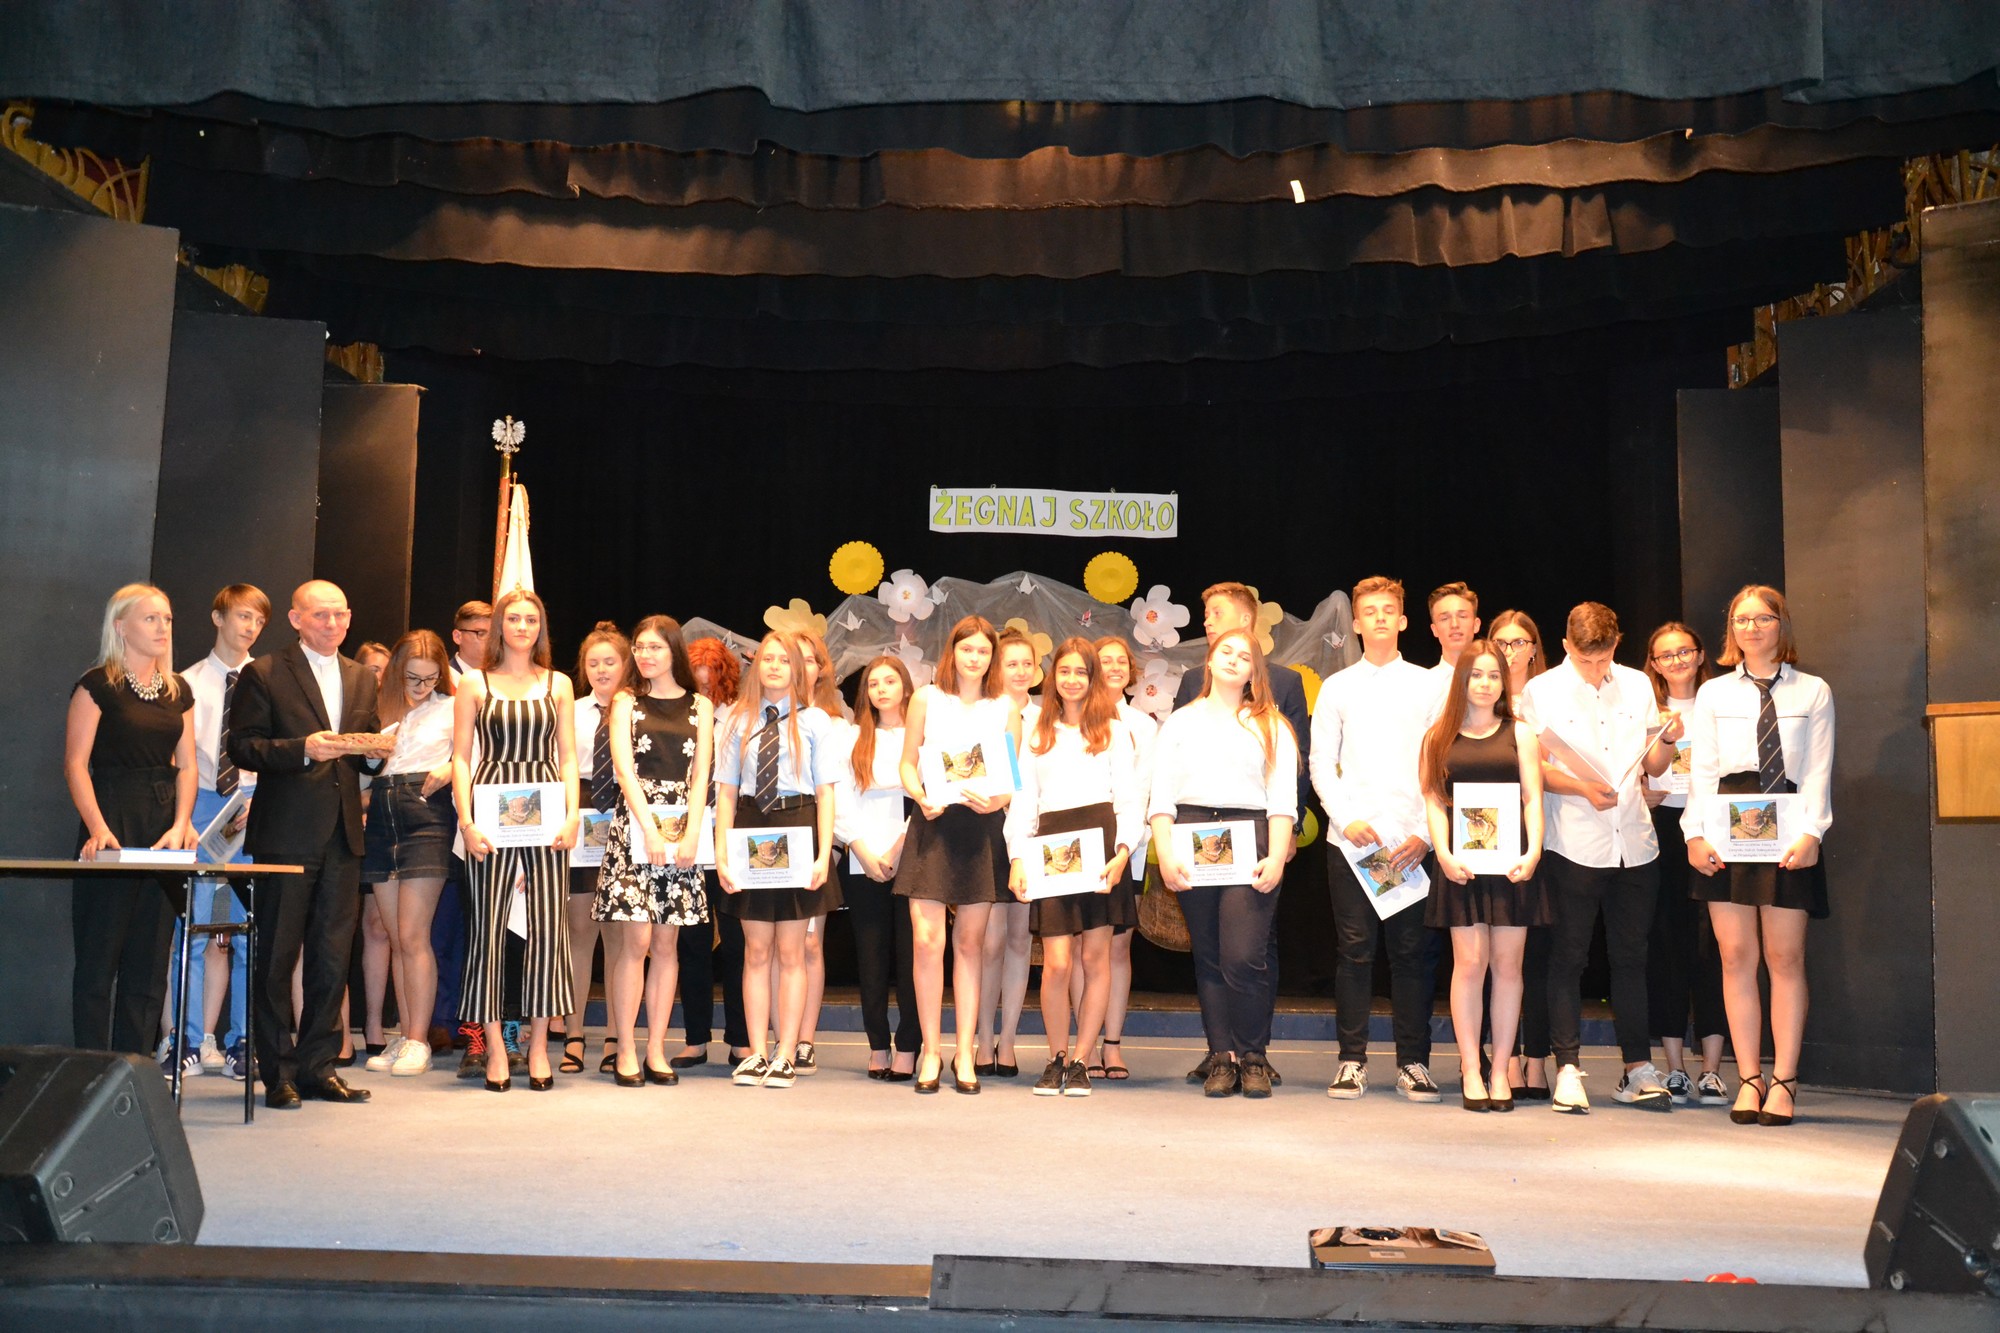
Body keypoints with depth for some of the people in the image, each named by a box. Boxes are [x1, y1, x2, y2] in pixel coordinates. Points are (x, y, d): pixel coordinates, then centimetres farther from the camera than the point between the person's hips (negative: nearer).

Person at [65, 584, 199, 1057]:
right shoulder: (98, 685, -2)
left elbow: (186, 766, 12)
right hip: (113, 825, -5)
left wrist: (180, 825, -4)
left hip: (164, 829, 5)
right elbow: (76, 764, -8)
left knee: (150, 962, 5)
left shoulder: (178, 692, 14)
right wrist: (98, 829, -19)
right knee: (99, 958, -3)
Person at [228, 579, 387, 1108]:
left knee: (334, 957, 7)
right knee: (277, 958, 1)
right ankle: (278, 1073, 9)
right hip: (287, 835, -5)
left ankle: (319, 1067, 16)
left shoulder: (362, 677, 16)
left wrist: (374, 750, -2)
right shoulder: (264, 674, -1)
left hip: (343, 835, 5)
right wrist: (303, 749, -20)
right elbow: (241, 746, -8)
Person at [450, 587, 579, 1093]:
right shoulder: (474, 684, 8)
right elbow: (461, 757, 5)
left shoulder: (558, 684, 13)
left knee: (548, 926, -3)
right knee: (489, 927, -1)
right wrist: (467, 822, -6)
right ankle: (495, 1047, 6)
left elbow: (567, 757, 11)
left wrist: (572, 817, -2)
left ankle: (539, 1045, 6)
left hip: (545, 813, 1)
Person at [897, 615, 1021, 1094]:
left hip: (981, 828, 1)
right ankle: (931, 1051, 3)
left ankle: (965, 1053, 9)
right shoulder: (926, 699, 9)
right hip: (933, 823, -1)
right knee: (926, 939, -8)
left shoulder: (1006, 708, 10)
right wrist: (921, 796, -11)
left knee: (970, 942, 4)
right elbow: (908, 763, 9)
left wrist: (998, 799, -12)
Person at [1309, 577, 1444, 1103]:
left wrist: (1425, 833, -6)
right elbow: (1321, 763, 6)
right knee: (1354, 950, 1)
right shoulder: (1336, 688, 10)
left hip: (1412, 841, 0)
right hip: (1351, 838, 0)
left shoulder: (1428, 685, 9)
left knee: (1411, 951, 1)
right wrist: (1346, 819, -8)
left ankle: (1414, 1061, 8)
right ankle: (1352, 1060, 7)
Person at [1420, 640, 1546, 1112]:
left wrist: (1533, 852, -9)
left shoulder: (1519, 734, 10)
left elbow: (1533, 799, 4)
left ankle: (1500, 1070, 11)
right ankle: (1470, 1071, 4)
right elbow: (1434, 801, 4)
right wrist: (1444, 854, -9)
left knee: (1507, 964, 2)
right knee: (1470, 962, -4)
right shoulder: (1440, 736, 9)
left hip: (1511, 860, 1)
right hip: (1463, 862, -1)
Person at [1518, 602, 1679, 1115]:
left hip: (1635, 844, 3)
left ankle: (1638, 1069, 13)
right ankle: (1567, 1070, 3)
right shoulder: (1541, 692, 2)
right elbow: (1535, 770, 0)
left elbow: (1653, 766, 13)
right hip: (1573, 845, -3)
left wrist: (1668, 740, -6)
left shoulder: (1638, 685, 13)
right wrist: (1582, 788, -14)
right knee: (1568, 957, -1)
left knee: (1631, 956, 7)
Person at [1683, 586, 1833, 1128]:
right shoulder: (1713, 693, 13)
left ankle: (1783, 1082, 4)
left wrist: (1809, 833, -11)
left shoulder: (1813, 692, 9)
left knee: (1785, 957, -1)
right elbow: (1701, 769, 7)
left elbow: (1818, 769, 2)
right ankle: (1749, 1079, 5)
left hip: (1787, 833, -1)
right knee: (1736, 956, 0)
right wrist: (1696, 833, -5)